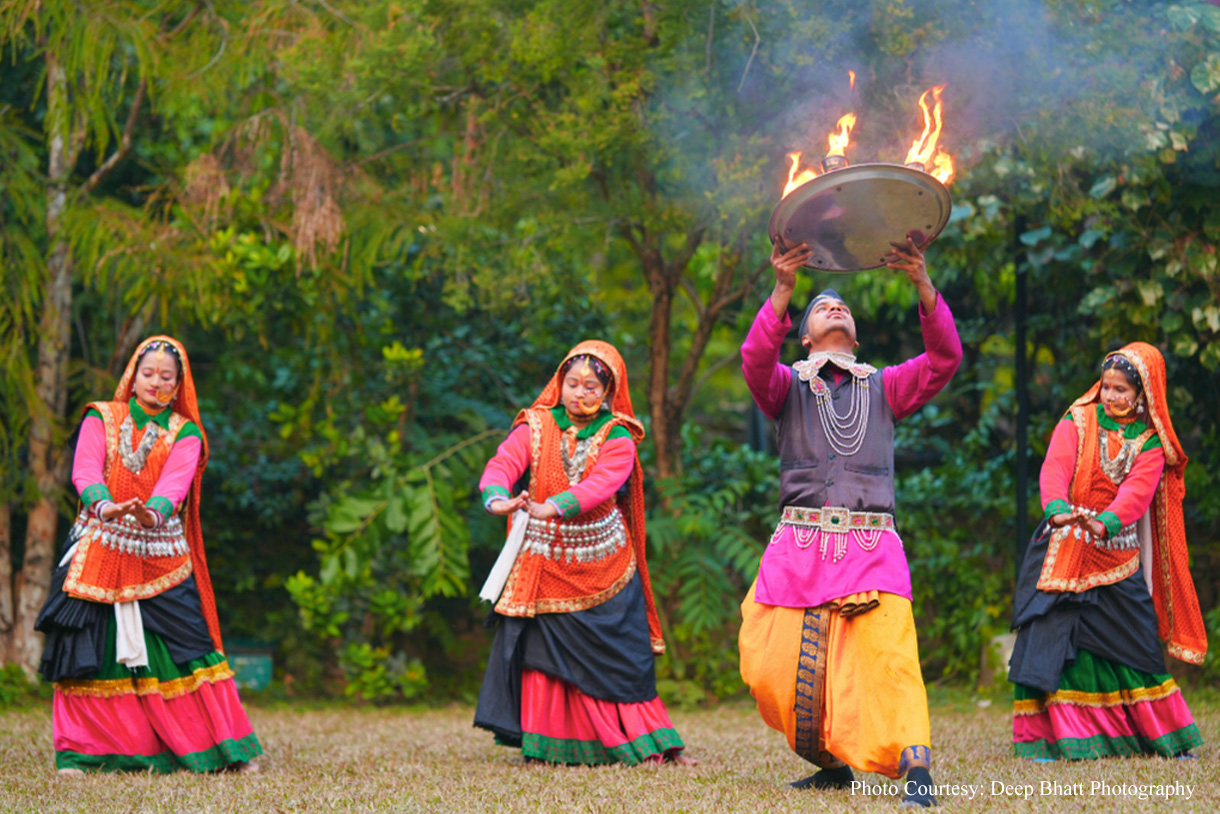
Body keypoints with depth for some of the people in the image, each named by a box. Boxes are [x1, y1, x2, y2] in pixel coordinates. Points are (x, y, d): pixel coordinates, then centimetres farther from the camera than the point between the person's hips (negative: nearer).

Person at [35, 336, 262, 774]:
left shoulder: (185, 434, 6)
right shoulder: (101, 418, 7)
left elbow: (175, 482, -12)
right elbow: (85, 469, -10)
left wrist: (153, 512, -35)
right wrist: (104, 505, -32)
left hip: (159, 554, 0)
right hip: (99, 551, 1)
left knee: (182, 647, -5)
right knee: (90, 650, -4)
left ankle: (228, 748, 1)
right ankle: (81, 752, 5)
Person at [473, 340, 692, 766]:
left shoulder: (617, 439, -4)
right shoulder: (535, 428, 1)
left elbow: (600, 484, -23)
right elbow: (502, 465, -15)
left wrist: (553, 508, -41)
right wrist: (498, 500, -39)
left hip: (602, 566, -1)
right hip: (545, 563, 1)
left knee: (620, 656, 0)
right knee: (545, 649, -4)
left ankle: (650, 743, 10)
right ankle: (549, 745, 4)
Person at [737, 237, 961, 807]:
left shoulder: (884, 388, 17)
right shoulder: (788, 385, 14)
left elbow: (944, 358, 1)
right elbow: (755, 360, -8)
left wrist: (923, 285, -13)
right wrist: (782, 290, -22)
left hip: (871, 546, -1)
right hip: (799, 544, 1)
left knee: (887, 654, -20)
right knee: (772, 665, -2)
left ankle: (916, 768, -26)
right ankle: (831, 762, 17)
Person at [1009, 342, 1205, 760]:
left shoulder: (1150, 443, 4)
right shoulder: (1077, 422, 5)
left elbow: (1137, 491, -14)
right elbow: (1054, 469, -11)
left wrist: (1105, 523, -34)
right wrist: (1058, 508, -33)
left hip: (1117, 551, 0)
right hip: (1065, 550, 0)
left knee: (1134, 641, 1)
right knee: (1055, 637, -9)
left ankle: (1162, 733, 16)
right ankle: (1049, 737, -4)